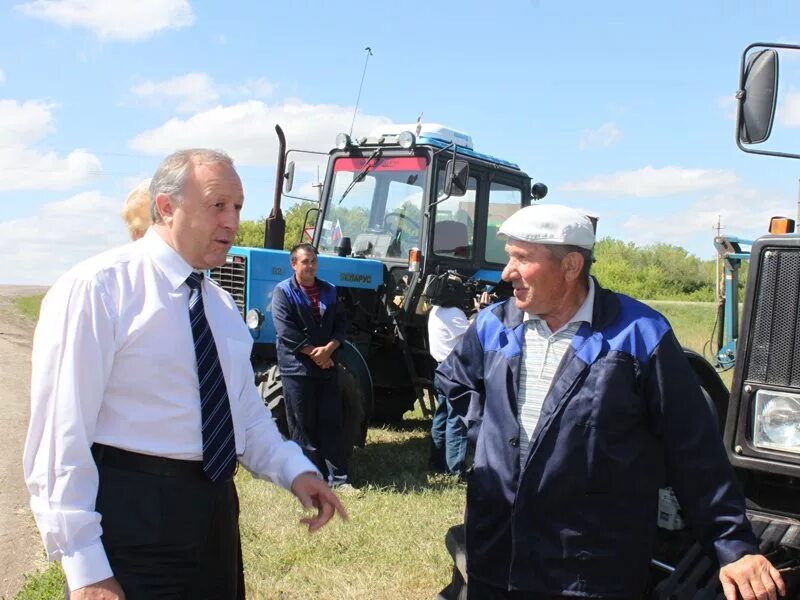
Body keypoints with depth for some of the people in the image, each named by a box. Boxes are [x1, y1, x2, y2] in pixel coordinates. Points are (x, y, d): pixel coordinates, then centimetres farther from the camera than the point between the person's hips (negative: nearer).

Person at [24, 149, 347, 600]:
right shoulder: (98, 288, -12)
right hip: (130, 515, -7)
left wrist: (293, 470, 0)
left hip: (215, 508, 8)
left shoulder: (221, 304, 12)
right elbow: (62, 431, -15)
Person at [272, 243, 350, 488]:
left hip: (327, 365, 5)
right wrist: (312, 352, -14)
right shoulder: (283, 291, -3)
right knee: (304, 425, 1)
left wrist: (328, 348, -10)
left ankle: (337, 476, 9)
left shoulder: (329, 290, 13)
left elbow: (341, 323, 8)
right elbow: (285, 329, -13)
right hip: (297, 368, -5)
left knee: (331, 423, 5)